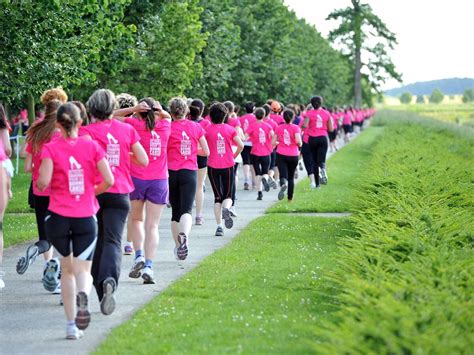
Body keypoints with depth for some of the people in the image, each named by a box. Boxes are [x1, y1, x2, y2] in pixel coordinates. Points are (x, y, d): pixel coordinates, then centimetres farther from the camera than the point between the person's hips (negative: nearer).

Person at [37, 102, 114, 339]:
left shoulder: (51, 148, -4)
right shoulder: (91, 146, 1)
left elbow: (44, 181, -15)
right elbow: (109, 180, -4)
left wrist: (39, 186, 8)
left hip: (58, 215, 0)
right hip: (85, 216, 0)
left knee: (67, 269, 15)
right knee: (82, 269, 4)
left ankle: (71, 324, 12)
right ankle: (83, 295, -32)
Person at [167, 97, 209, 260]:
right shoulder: (196, 127, 3)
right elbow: (206, 152, 9)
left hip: (172, 172, 0)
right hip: (190, 172, 0)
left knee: (175, 211, 14)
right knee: (186, 209, -10)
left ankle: (178, 246, 21)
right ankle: (184, 235, -40)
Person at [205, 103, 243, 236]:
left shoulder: (208, 131, -3)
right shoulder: (230, 129, -1)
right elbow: (241, 145, -6)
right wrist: (234, 156, 10)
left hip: (213, 167, 0)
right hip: (228, 166, 0)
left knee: (217, 197, 8)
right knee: (228, 195, 11)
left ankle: (219, 226, 0)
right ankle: (226, 208, -25)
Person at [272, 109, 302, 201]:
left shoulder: (279, 128, 2)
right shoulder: (295, 128, -5)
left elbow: (273, 142, 2)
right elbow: (298, 141, -18)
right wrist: (300, 144, 3)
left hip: (281, 155, 0)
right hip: (293, 155, 0)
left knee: (283, 175, -9)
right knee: (291, 177, 15)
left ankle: (283, 184, -45)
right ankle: (290, 198, 21)